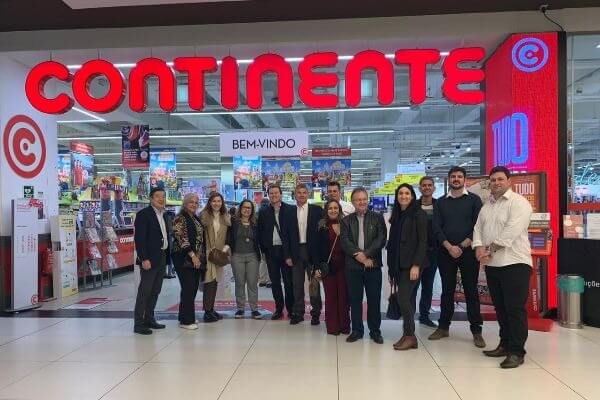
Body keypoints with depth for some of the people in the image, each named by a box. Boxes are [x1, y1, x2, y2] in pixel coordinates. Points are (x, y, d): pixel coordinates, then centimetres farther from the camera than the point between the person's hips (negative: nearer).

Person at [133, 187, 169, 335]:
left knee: (155, 291, 14)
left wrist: (166, 256, 11)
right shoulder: (144, 214, -11)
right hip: (150, 260, -8)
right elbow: (139, 239, -16)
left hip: (161, 259, 8)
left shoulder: (164, 215, 14)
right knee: (144, 291, -3)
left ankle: (149, 319, 24)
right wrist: (144, 259, -21)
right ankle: (138, 324, 5)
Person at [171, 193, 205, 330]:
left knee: (193, 288, 10)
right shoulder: (180, 218, -7)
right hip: (184, 258, -8)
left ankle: (186, 317, 21)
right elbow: (181, 238, -15)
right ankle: (186, 320, 1)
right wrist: (192, 255, -18)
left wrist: (202, 257, 15)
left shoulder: (197, 219, 17)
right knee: (188, 288, -8)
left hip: (197, 259, 8)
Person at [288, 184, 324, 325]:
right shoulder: (290, 212, 6)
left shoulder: (317, 210, 0)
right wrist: (288, 254, -1)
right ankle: (298, 313, 19)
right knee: (297, 284, 8)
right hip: (296, 251, 2)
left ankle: (316, 313, 17)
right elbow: (287, 234, 5)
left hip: (312, 251, -2)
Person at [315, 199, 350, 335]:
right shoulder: (322, 227, 2)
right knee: (330, 295, 4)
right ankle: (332, 326, 13)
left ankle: (344, 325, 15)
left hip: (343, 265, 1)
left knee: (344, 295, 4)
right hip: (328, 266, -1)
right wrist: (317, 267, -5)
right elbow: (318, 248, 1)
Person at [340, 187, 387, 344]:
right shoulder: (346, 220, 8)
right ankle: (357, 330, 20)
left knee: (374, 299, 6)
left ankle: (375, 330, 20)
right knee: (355, 300, 7)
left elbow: (381, 239, -6)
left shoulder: (378, 218, 5)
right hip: (353, 266, 1)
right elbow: (344, 241, -3)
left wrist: (366, 255, -15)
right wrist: (358, 254, -17)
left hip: (373, 265, -1)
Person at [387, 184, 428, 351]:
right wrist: (391, 268, 11)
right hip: (398, 264, 6)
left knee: (403, 298, -11)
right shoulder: (396, 216, 14)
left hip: (411, 264, -6)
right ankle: (407, 335, 15)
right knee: (406, 299, 8)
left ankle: (410, 336, 2)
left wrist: (416, 265, -18)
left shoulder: (418, 214, -4)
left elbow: (422, 241, -10)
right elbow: (392, 242, 13)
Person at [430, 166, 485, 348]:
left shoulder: (474, 200, 3)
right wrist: (449, 247, -11)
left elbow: (478, 226, -5)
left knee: (471, 291, 2)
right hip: (446, 252, 2)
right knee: (447, 290, 9)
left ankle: (476, 331, 9)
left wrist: (462, 247, -12)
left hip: (468, 252, -2)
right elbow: (436, 227, 1)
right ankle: (443, 327, 18)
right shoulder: (441, 202, 9)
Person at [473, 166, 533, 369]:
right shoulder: (486, 206, 17)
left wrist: (490, 249, -14)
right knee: (500, 308, 14)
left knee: (515, 309, -4)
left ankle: (517, 352, 3)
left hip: (515, 263, -7)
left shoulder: (518, 202, -7)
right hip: (492, 264, 7)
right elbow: (478, 229, 11)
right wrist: (479, 248, -8)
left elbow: (512, 231, -18)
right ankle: (505, 345, 25)